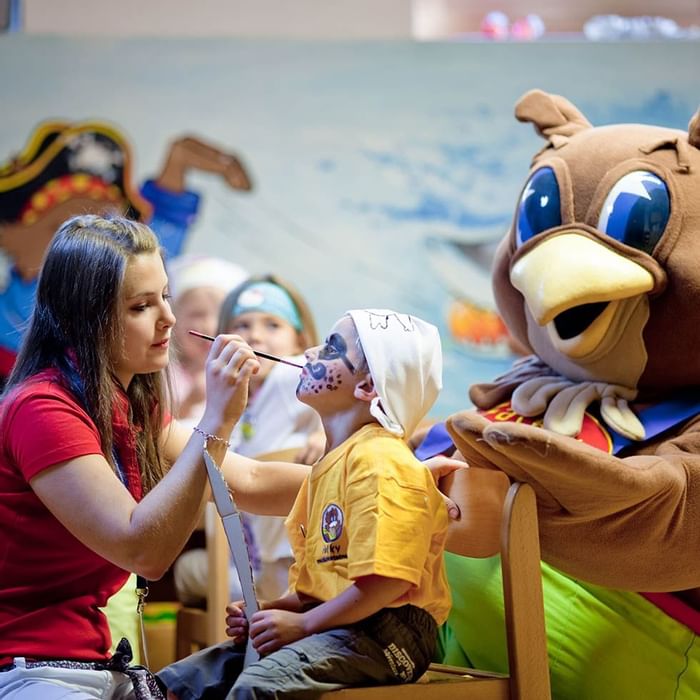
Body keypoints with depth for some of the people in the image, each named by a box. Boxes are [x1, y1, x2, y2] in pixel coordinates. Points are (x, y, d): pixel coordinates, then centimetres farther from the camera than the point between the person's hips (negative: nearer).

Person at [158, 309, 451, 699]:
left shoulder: (381, 462, -13)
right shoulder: (333, 463, 21)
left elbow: (386, 581, -23)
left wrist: (304, 623, -17)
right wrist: (270, 610, 8)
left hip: (382, 632, -10)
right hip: (333, 629, 10)